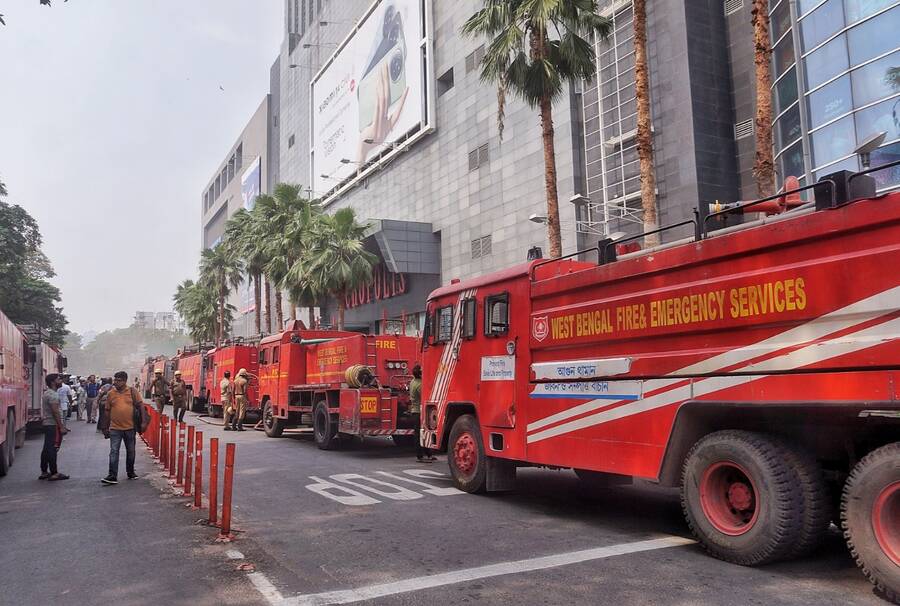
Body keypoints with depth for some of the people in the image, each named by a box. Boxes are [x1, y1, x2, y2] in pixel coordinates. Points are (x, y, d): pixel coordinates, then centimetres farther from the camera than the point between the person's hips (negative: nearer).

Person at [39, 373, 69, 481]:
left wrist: (61, 426, 23)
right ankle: (54, 473, -5)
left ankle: (44, 472, 19)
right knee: (52, 449, -7)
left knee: (47, 449, 13)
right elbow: (55, 412, -21)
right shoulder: (52, 395, -16)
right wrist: (61, 427, -20)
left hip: (47, 424, 11)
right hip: (52, 425, -11)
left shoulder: (48, 393, 17)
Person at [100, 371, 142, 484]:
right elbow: (107, 412, 6)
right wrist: (105, 428, 7)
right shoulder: (110, 393, 2)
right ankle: (112, 476, -3)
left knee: (130, 451, 12)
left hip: (130, 428, 0)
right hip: (115, 428, 0)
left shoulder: (132, 392, -2)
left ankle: (130, 472, 27)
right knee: (114, 452, -4)